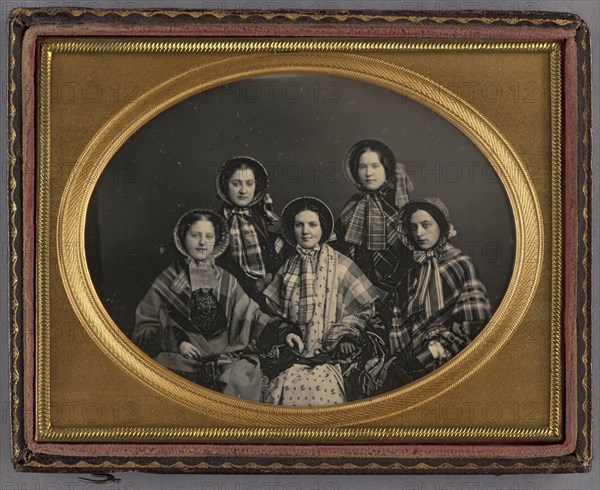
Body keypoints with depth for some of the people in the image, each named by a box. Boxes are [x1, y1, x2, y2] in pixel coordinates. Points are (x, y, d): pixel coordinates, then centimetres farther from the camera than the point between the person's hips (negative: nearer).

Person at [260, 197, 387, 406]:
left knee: (323, 384, -31)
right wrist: (285, 333, -1)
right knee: (289, 382, -28)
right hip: (295, 351, 2)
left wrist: (342, 335, -7)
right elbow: (273, 311, 18)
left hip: (334, 353, -2)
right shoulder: (287, 269, 15)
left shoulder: (341, 265, 6)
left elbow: (365, 310, 6)